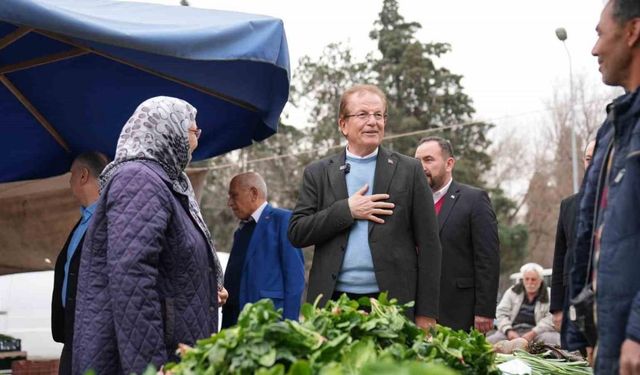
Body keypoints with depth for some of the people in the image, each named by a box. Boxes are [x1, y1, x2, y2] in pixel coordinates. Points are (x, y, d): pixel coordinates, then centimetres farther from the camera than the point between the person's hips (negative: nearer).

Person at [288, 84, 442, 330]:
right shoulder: (318, 173, 11)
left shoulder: (409, 171, 7)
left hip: (392, 304, -1)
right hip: (332, 302, 1)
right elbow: (296, 233, 3)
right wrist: (347, 210, -9)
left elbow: (428, 244, 4)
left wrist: (426, 313, -2)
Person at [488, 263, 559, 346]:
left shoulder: (548, 296, 4)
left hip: (538, 332, -2)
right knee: (490, 340, -23)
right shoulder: (512, 292, 14)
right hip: (513, 330, 2)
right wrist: (508, 331, -9)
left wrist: (533, 333, -20)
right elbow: (501, 313, 9)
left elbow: (550, 320, -8)